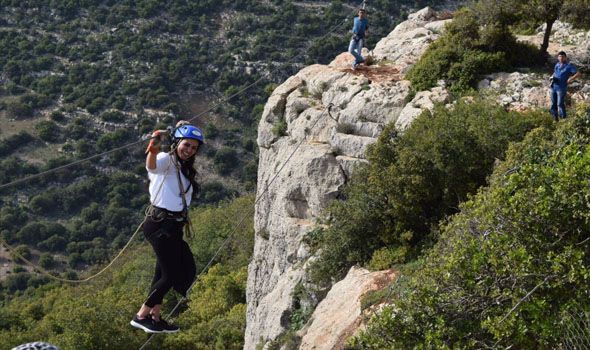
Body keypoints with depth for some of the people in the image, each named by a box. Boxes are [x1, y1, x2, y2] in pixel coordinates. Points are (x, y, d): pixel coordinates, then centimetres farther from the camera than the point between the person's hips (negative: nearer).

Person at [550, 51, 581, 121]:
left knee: (560, 104, -7)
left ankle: (563, 118, 5)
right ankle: (555, 118, 22)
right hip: (553, 87, 6)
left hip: (561, 88, -6)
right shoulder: (557, 65, 13)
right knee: (553, 104, 11)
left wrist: (570, 79, -22)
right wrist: (552, 77, 8)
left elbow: (578, 73, -12)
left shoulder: (569, 66, -6)